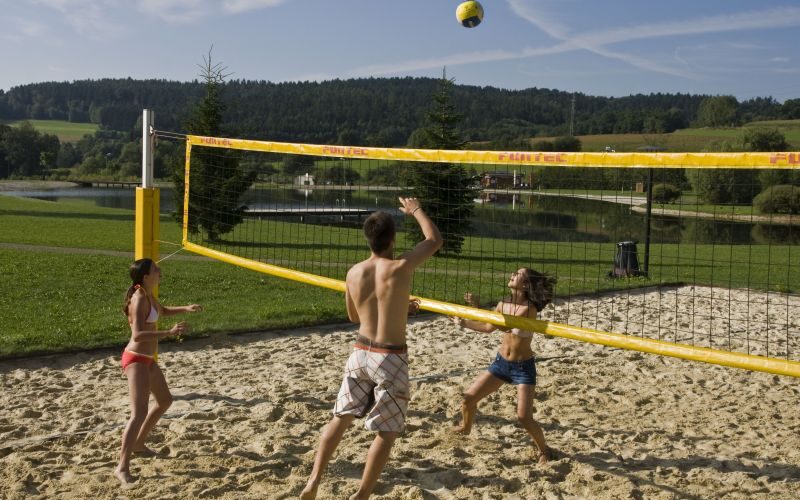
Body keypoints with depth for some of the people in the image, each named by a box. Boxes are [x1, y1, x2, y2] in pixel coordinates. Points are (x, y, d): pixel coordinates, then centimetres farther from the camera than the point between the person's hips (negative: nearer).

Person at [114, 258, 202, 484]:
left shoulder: (148, 295, 7)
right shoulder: (139, 298, -21)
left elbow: (162, 311, 30)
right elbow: (137, 334, -31)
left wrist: (185, 308, 15)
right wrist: (169, 332, -38)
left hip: (148, 359, 10)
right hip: (136, 360, -10)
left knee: (165, 400, 25)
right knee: (140, 413, -18)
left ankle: (138, 444, 39)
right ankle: (122, 467, -17)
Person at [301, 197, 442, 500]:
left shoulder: (354, 273, 0)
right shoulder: (401, 267, -15)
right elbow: (435, 240, 2)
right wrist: (416, 210, 16)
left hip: (361, 352, 5)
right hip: (391, 358, -5)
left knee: (341, 417, 19)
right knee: (386, 433, 7)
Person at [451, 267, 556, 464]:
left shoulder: (529, 309, -23)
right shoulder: (503, 305, -3)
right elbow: (489, 327, 13)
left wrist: (477, 307, -36)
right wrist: (463, 322, 13)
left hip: (523, 367, -6)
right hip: (501, 362, 6)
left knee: (524, 418, -13)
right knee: (468, 398, 6)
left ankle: (543, 449, 16)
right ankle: (465, 429, 37)